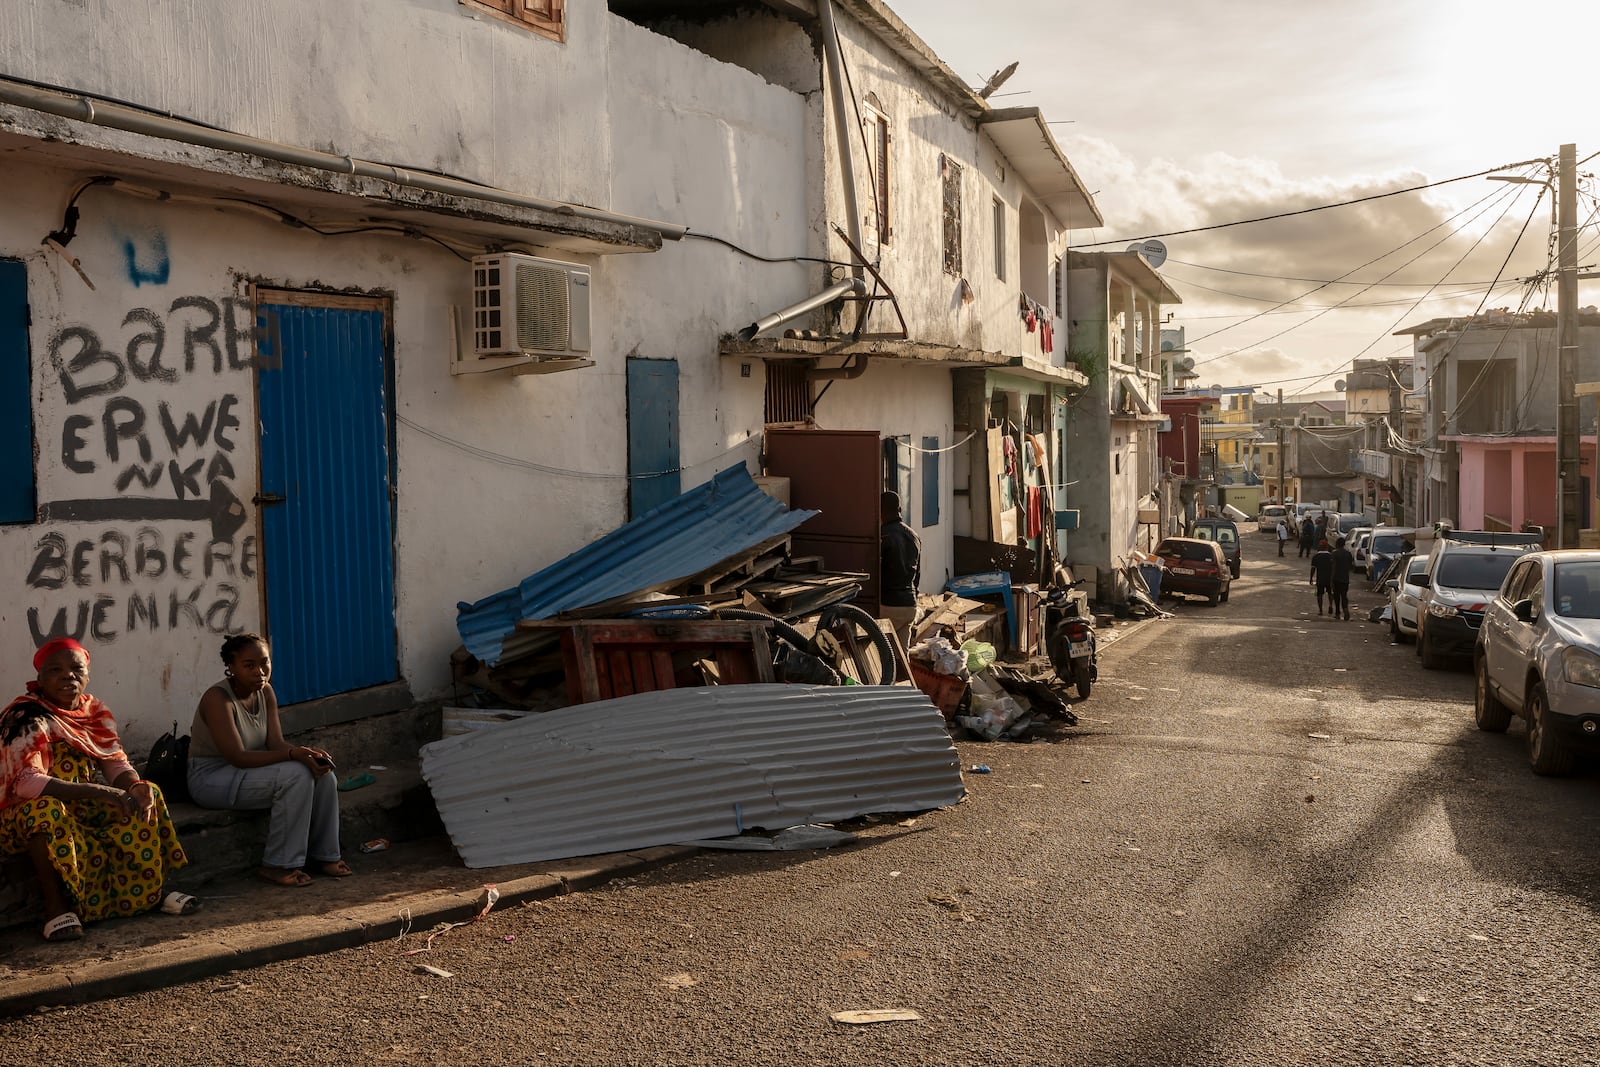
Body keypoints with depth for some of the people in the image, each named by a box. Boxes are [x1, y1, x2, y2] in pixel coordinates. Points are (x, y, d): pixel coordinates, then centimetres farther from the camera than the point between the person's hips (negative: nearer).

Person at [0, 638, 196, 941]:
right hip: (26, 816, -7)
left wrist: (135, 787, -26)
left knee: (146, 796, -7)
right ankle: (56, 906, -28)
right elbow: (26, 782, -32)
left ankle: (151, 891, -1)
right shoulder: (27, 717, -19)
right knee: (46, 808, -38)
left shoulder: (94, 711, 1)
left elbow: (116, 762, -2)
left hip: (80, 808, 7)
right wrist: (99, 792, -40)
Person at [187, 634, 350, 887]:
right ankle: (278, 866, -19)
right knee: (296, 775, -27)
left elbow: (276, 743, -4)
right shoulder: (217, 698, -24)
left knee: (323, 774, -9)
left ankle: (323, 854, 4)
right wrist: (293, 754, -36)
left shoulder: (265, 692, 0)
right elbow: (238, 757, -29)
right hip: (211, 778, -8)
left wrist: (308, 753, -25)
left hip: (247, 770, 8)